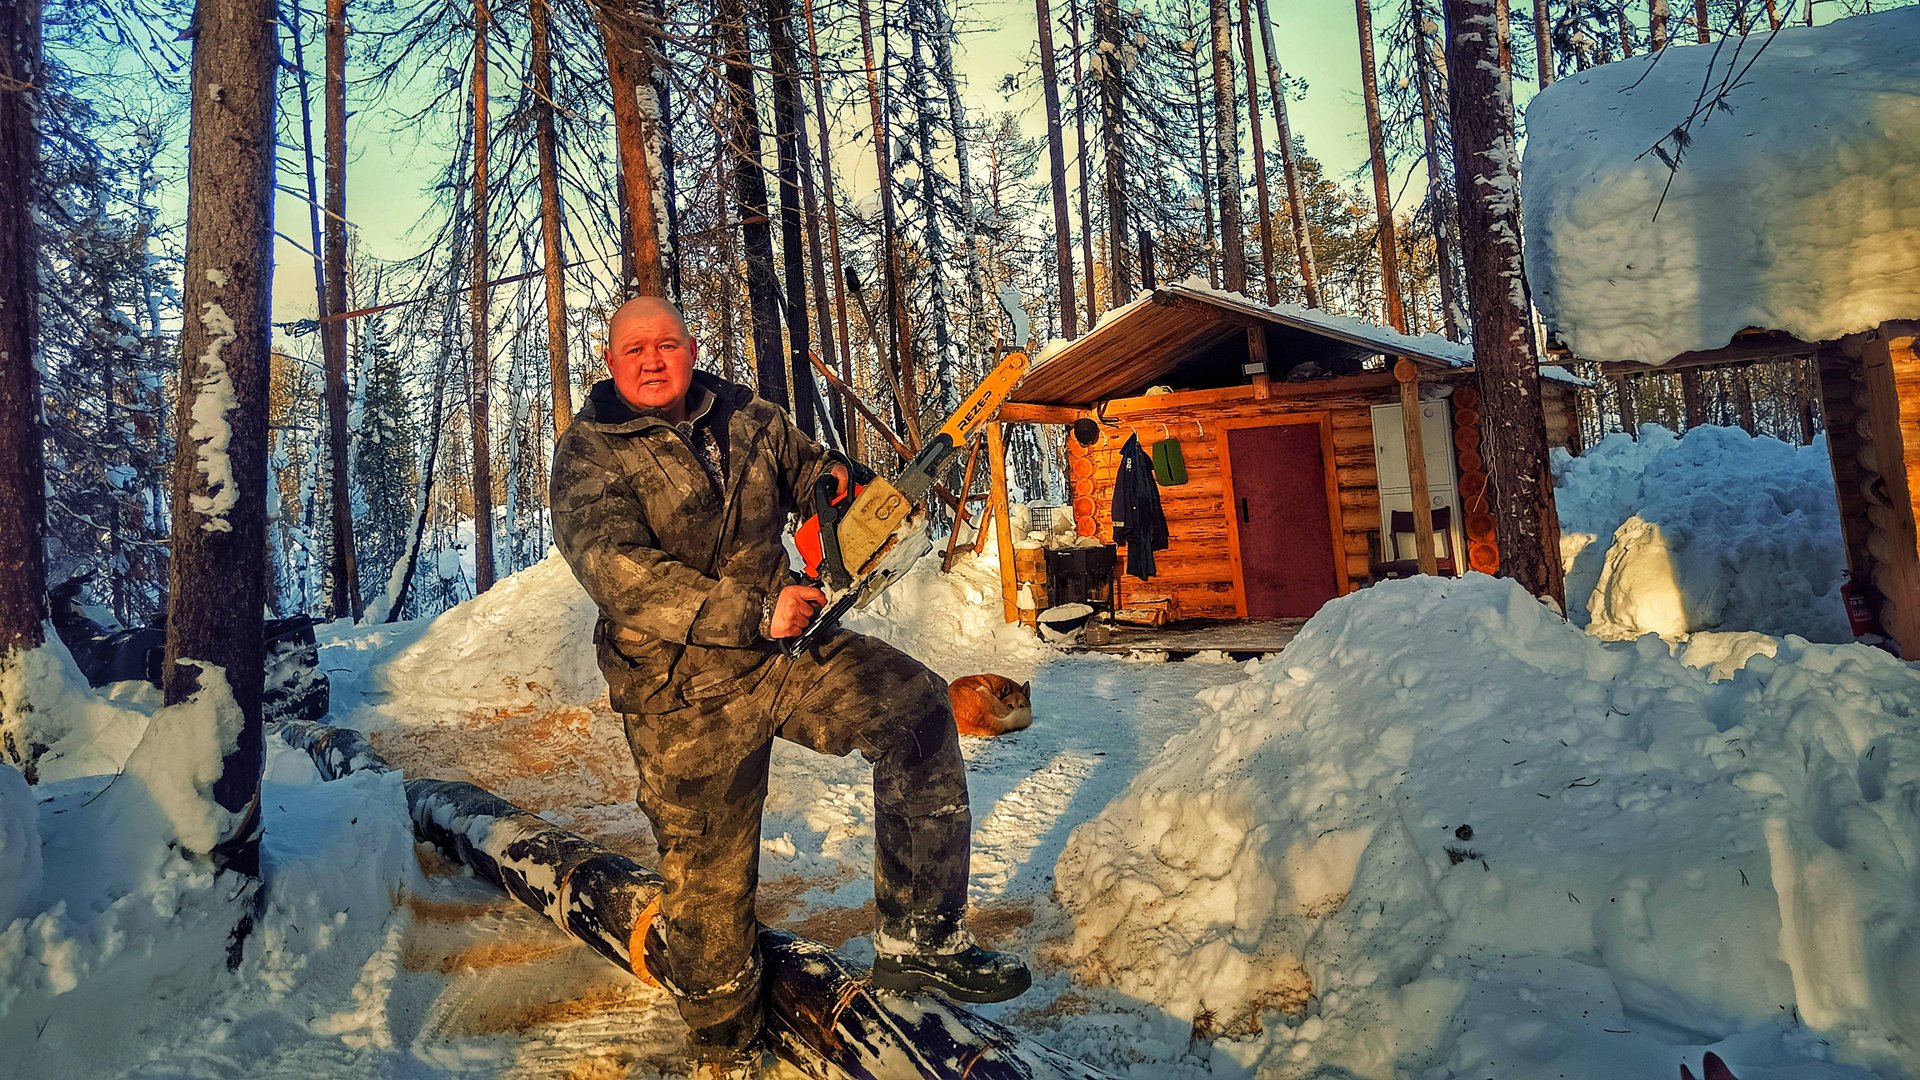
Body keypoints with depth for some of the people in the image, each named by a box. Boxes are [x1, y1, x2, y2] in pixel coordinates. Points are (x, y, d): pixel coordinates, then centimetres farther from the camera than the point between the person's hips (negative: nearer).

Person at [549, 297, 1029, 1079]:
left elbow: (808, 467, 20)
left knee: (917, 707, -18)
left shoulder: (748, 421, 5)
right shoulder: (588, 456, -9)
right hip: (686, 694, -3)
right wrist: (756, 612, -29)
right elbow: (619, 572, -24)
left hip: (787, 648, 4)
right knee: (709, 880, 7)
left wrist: (835, 481, -7)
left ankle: (919, 941, -8)